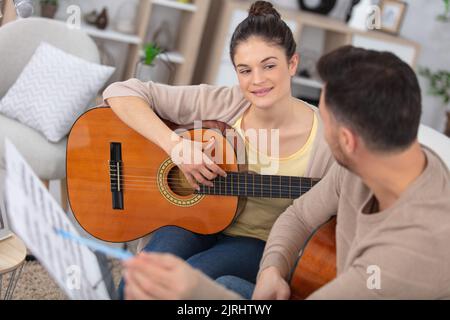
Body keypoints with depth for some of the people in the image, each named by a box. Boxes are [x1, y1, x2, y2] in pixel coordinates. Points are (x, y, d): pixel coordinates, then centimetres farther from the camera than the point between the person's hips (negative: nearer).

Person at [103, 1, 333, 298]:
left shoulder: (327, 139, -14)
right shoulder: (219, 104, -12)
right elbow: (121, 93, -13)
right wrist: (175, 145, -25)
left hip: (259, 243, -1)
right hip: (195, 217, 2)